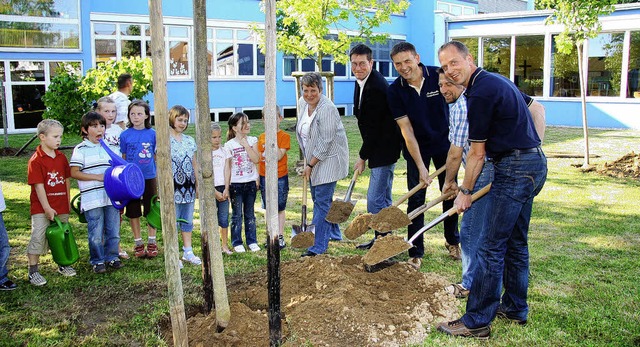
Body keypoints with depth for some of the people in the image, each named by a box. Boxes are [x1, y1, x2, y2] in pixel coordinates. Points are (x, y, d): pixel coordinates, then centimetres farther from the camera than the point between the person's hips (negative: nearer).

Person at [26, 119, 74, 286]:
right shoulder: (36, 160, -12)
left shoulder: (62, 157, 6)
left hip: (62, 206, 6)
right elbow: (38, 186, -15)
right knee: (38, 237, -3)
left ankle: (63, 264, 30)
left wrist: (67, 201, 11)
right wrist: (47, 208, -17)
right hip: (41, 208, -6)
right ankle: (33, 271, 5)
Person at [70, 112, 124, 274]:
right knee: (96, 233, 2)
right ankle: (97, 261, 16)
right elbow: (74, 173, -7)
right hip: (92, 198, -4)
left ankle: (111, 257, 26)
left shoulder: (111, 147, 11)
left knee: (113, 230, 10)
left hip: (112, 196, 4)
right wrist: (97, 177, -14)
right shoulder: (81, 149, -2)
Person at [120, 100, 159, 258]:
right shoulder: (125, 135, -2)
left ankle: (152, 242, 21)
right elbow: (122, 159, 4)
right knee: (133, 212, 8)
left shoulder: (152, 134, -1)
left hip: (149, 177, 0)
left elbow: (157, 156, 7)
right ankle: (138, 243, 21)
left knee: (151, 210, 8)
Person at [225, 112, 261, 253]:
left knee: (250, 214, 11)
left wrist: (245, 144, -13)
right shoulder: (229, 145, -6)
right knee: (237, 215, 4)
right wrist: (227, 185, -6)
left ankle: (252, 241, 20)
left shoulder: (252, 140, 2)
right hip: (236, 183, -2)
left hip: (251, 182, 3)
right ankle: (237, 243, 14)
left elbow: (256, 159, -10)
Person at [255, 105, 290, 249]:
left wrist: (274, 140, -22)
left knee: (280, 208, 4)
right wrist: (257, 177, 0)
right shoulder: (261, 137, 5)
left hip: (280, 177, -4)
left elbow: (278, 156, -19)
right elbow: (258, 159, 6)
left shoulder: (284, 136, -8)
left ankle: (280, 237, 12)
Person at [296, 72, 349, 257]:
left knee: (322, 200, -8)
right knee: (318, 197, 17)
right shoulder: (302, 103, 3)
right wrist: (308, 162, 17)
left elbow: (325, 142, -24)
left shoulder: (327, 109, -24)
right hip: (313, 158, 9)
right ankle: (334, 232, 36)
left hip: (329, 158, -9)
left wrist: (310, 165, -18)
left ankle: (319, 246, -2)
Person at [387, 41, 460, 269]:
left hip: (444, 144, 1)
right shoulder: (395, 91, -15)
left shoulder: (439, 77, -16)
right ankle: (415, 253, 7)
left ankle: (452, 241, 31)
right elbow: (407, 131, -16)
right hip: (416, 148, -1)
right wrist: (420, 166, -19)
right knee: (416, 199, -3)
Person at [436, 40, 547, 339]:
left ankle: (477, 321, -2)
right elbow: (535, 108, 25)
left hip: (515, 169, -11)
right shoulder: (496, 81, 15)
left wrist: (465, 191, -1)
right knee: (515, 242, 17)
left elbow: (477, 152, -11)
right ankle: (515, 308, 28)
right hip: (534, 162, 11)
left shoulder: (480, 93, -16)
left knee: (491, 247, -8)